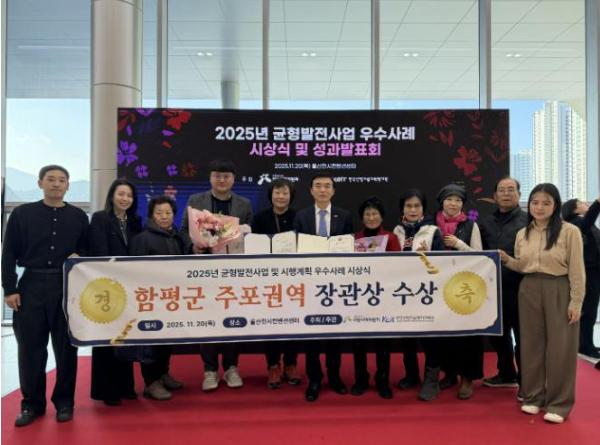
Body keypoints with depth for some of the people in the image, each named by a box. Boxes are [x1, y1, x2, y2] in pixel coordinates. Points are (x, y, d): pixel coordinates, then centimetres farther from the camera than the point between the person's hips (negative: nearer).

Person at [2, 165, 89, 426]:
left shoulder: (78, 216, 7)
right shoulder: (22, 213, 4)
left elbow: (88, 251, 13)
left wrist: (79, 257, -9)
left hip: (68, 288, 1)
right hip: (31, 286, 0)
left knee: (66, 347, 6)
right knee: (30, 347, 5)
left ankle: (64, 402, 19)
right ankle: (32, 403, 19)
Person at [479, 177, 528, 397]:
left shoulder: (529, 221, -2)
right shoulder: (486, 223, 11)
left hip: (520, 287, -5)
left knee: (522, 336, 4)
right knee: (498, 334, 15)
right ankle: (506, 374, 33)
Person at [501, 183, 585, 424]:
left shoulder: (570, 231, -9)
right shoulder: (522, 234, 7)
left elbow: (576, 270, -9)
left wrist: (575, 302, -11)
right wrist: (506, 259, -6)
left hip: (559, 292, -4)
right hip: (529, 291, 5)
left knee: (559, 346, 4)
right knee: (531, 343, 11)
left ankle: (558, 403, 16)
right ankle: (533, 396, 26)